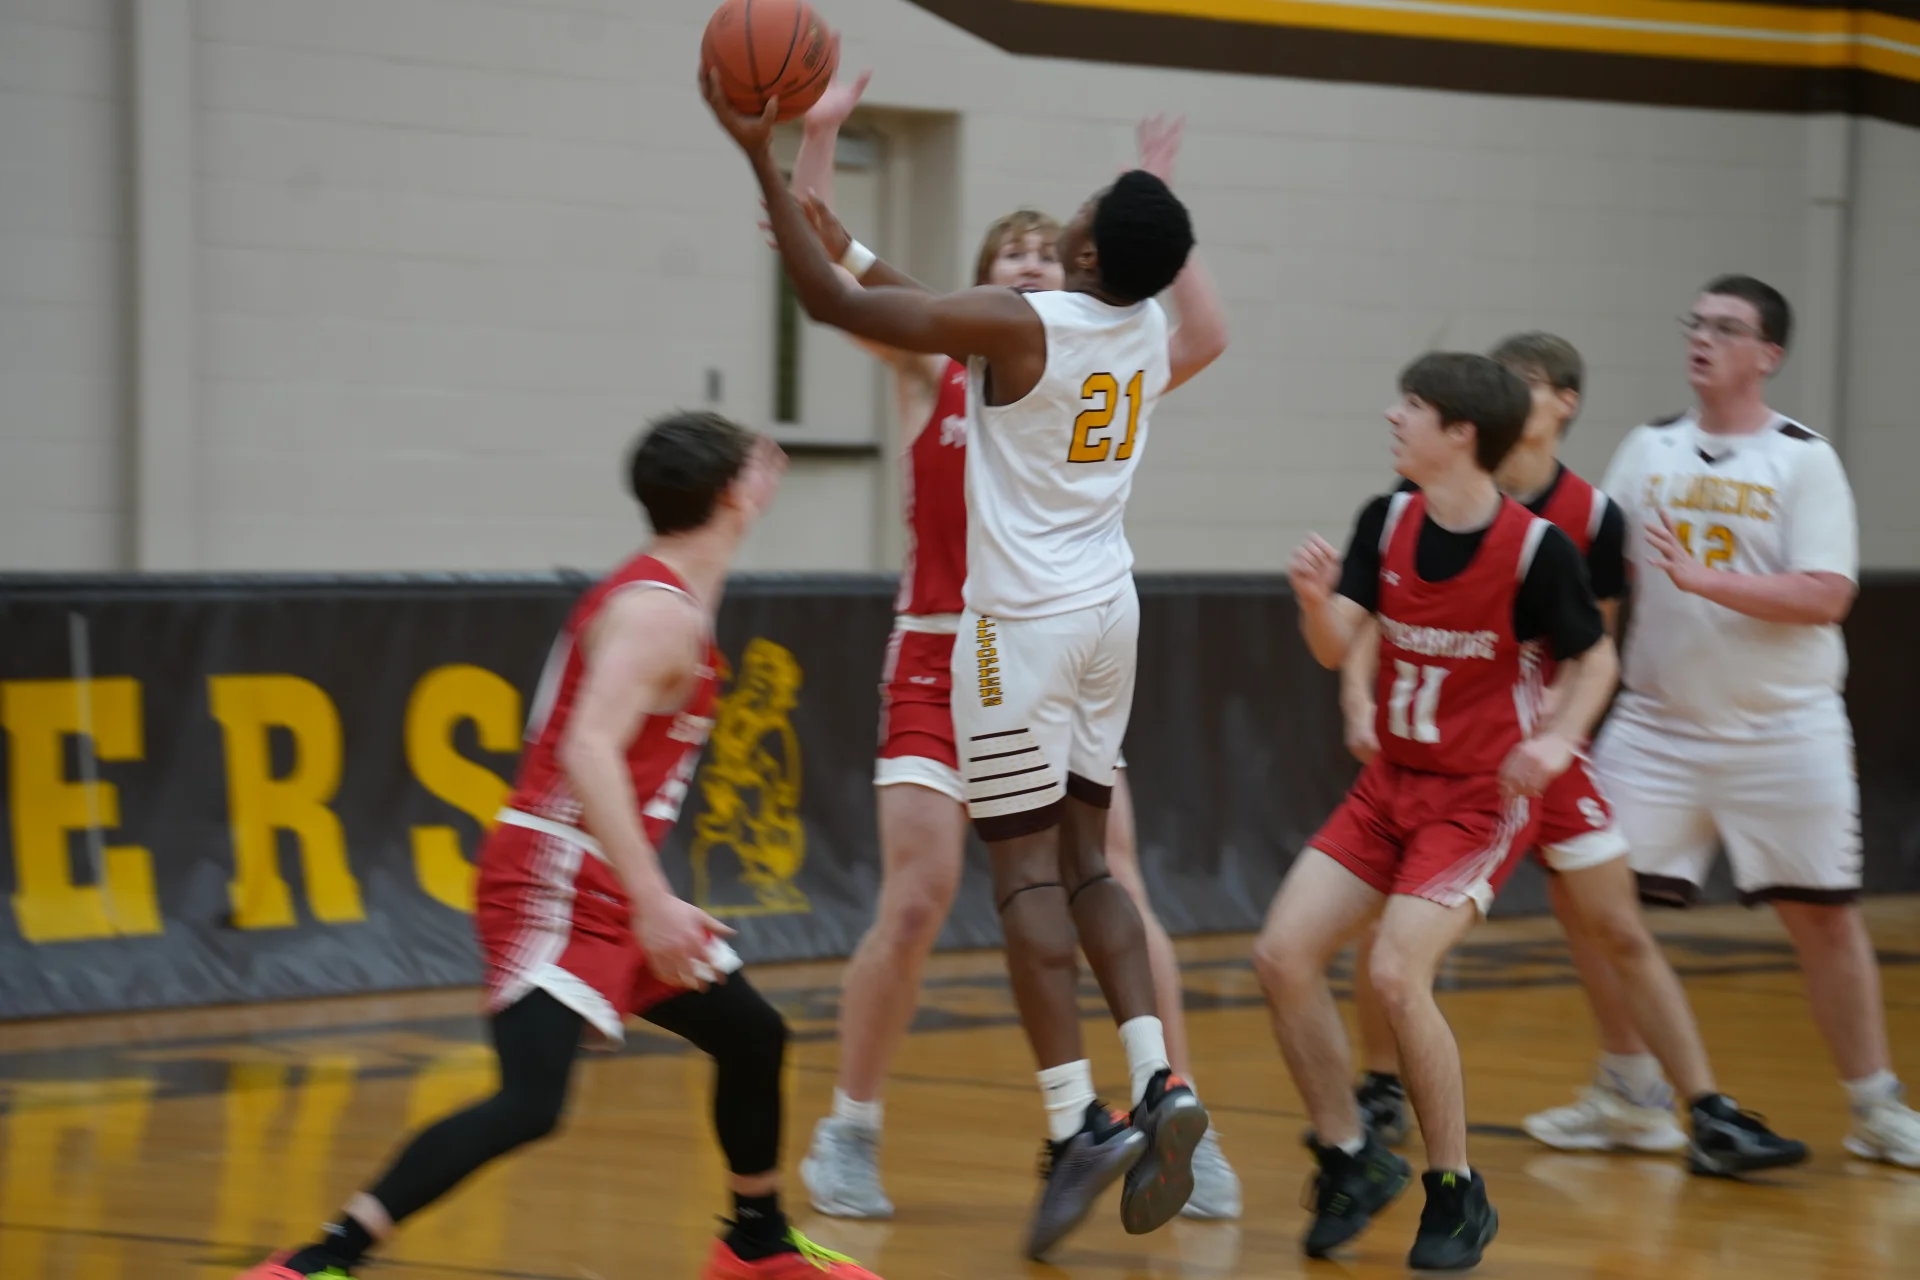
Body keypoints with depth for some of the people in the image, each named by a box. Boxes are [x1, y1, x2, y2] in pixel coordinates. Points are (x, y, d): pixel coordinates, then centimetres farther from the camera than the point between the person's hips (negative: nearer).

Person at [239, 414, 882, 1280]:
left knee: (753, 1037, 21)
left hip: (605, 890, 11)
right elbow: (588, 750, -28)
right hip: (555, 884, -11)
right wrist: (653, 901, -30)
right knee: (532, 1100, -24)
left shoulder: (658, 595, 15)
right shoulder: (659, 612, -15)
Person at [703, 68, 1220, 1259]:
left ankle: (1079, 1122, -8)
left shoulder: (1017, 324, -18)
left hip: (1024, 621, -7)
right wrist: (846, 239, 22)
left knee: (1026, 868, -3)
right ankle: (1160, 1083, 1)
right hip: (1108, 613, 7)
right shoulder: (1152, 333, 4)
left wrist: (766, 159, -8)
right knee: (1087, 860, 14)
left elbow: (835, 303, -14)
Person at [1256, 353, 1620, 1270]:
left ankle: (1456, 1196, -4)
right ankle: (1350, 1160, 13)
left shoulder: (1538, 547, -16)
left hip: (1483, 797, -6)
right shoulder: (1386, 522, -1)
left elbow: (1594, 657, -3)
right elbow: (1336, 647, -6)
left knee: (1396, 972, -21)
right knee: (1282, 954, -5)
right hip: (1391, 783, 6)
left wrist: (1559, 738, -20)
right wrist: (1316, 601, -27)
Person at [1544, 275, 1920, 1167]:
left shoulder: (1804, 460, -6)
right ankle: (1632, 1089, 14)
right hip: (1658, 722, 4)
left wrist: (1704, 579, -25)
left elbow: (1826, 596, -16)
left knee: (1823, 917, 0)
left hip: (1784, 730, -3)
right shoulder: (1649, 450, 7)